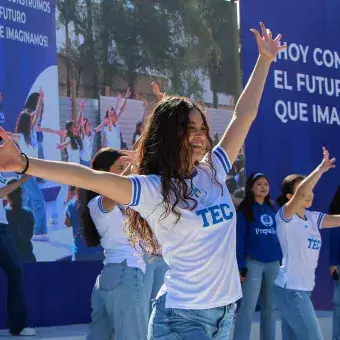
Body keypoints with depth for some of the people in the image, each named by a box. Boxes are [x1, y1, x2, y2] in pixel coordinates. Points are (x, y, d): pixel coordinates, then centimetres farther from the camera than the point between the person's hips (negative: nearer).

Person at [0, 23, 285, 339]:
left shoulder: (213, 172, 5)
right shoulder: (152, 190, -12)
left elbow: (244, 115, 11)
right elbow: (93, 178, -23)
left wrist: (265, 61, 14)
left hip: (226, 311, 6)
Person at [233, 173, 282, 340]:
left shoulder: (272, 210, 13)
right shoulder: (244, 209, -1)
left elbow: (278, 236, 13)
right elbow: (239, 238, -6)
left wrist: (282, 261, 7)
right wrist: (241, 265, -13)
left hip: (273, 263, 5)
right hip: (253, 262, -5)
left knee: (270, 307, 9)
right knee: (248, 307, -8)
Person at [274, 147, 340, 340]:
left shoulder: (312, 218, 11)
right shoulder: (285, 217, -10)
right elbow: (301, 191, -27)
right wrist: (321, 168, -26)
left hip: (304, 288, 8)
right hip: (290, 289, -8)